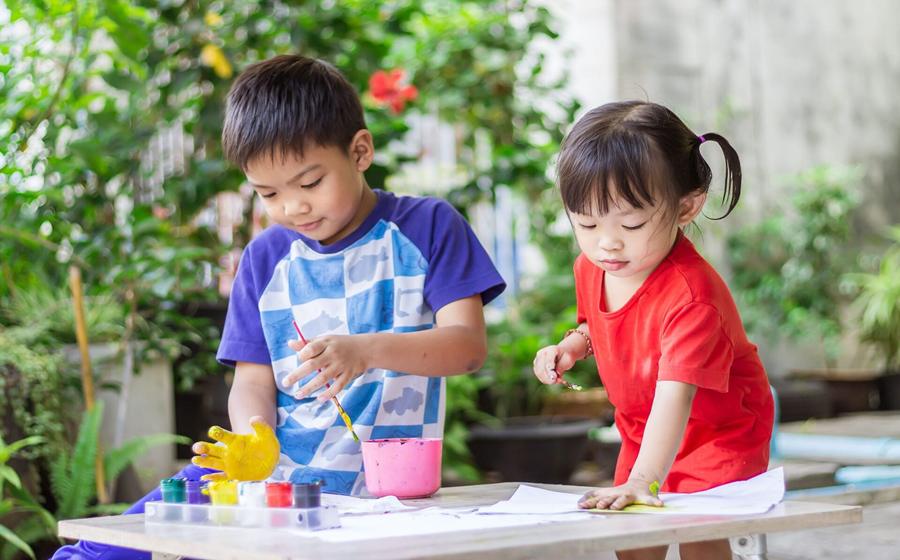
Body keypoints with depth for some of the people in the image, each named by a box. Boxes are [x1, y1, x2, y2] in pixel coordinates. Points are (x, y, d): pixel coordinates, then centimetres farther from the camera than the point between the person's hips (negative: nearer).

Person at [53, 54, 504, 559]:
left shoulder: (427, 226, 1)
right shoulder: (266, 257, 12)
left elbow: (469, 344, -8)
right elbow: (254, 380, 10)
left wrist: (368, 350, -25)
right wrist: (253, 440, -13)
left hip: (369, 491, -4)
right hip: (271, 470, 4)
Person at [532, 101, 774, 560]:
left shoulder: (690, 295, -36)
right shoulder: (591, 268, -12)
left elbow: (674, 397, -45)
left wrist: (644, 481, -55)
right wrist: (573, 346, -9)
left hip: (719, 432, -7)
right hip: (642, 430, 7)